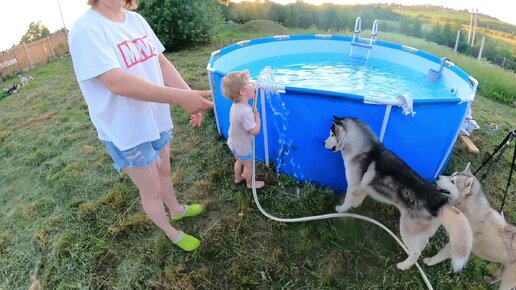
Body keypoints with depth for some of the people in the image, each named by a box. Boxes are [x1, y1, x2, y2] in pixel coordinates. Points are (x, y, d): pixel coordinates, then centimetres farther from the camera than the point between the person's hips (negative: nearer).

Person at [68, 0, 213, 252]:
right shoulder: (86, 29, -20)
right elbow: (116, 82, -32)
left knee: (164, 172, 26)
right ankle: (172, 233, 37)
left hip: (156, 119, 7)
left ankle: (176, 209, 53)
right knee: (152, 190, 12)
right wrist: (180, 97, -38)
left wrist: (190, 96, -16)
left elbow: (161, 63, -1)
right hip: (126, 131, -6)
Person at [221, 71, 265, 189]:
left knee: (240, 161, 33)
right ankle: (250, 183, 44)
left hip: (234, 143, 8)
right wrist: (257, 115, -23)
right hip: (242, 146, -8)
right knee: (248, 166, 19)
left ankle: (238, 177, 58)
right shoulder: (245, 112, -39)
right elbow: (255, 131, -33)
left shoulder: (236, 105, -10)